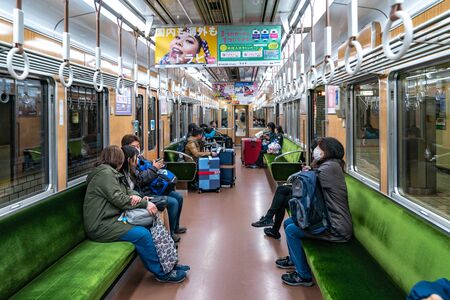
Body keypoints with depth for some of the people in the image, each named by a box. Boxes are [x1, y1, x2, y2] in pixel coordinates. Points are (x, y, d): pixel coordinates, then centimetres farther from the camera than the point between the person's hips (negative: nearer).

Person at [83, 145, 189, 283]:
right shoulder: (105, 173, -13)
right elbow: (118, 198, -19)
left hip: (111, 218, 10)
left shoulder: (111, 173, 18)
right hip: (101, 226, -10)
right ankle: (161, 273, -8)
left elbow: (127, 190, 14)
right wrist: (145, 203, -16)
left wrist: (135, 196, -10)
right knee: (142, 234, -22)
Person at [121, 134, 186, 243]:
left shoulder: (140, 157, 11)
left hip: (153, 188, 10)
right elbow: (139, 179, -24)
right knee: (173, 202, -19)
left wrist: (157, 166, 2)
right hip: (145, 194, -10)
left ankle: (176, 227, 25)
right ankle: (171, 233, -4)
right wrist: (154, 168, -22)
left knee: (179, 197, 11)